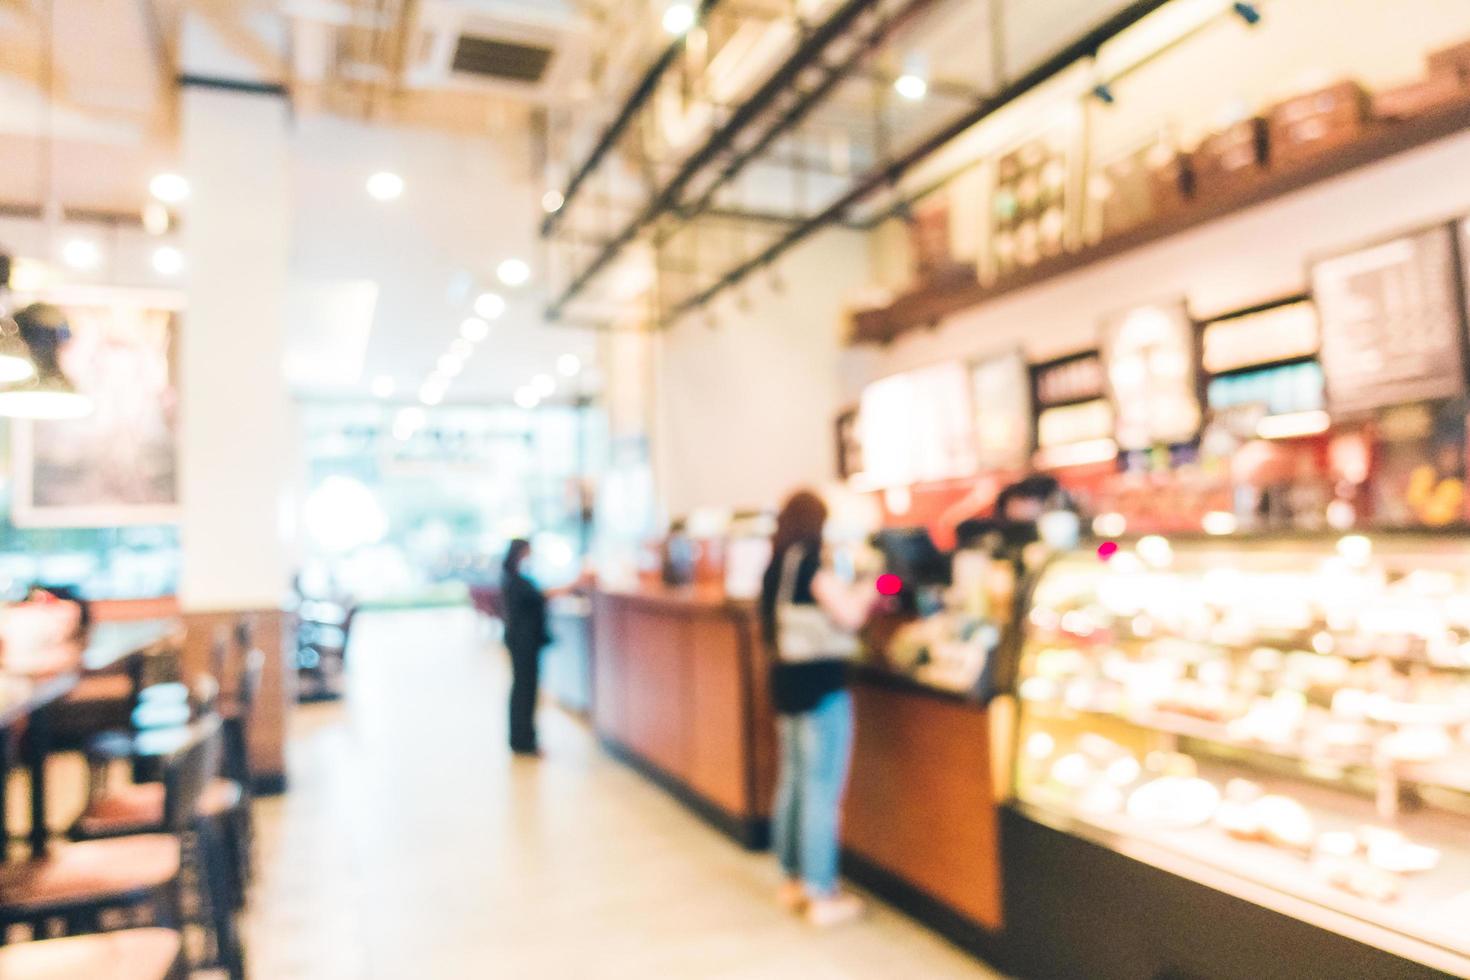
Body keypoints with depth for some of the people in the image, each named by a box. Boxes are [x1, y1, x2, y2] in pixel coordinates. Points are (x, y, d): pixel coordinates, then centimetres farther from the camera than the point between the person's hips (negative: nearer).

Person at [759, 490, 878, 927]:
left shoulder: (776, 567, 10)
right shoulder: (812, 564, -15)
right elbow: (850, 615, -20)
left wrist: (853, 595, 17)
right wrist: (867, 592, -1)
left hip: (787, 681, 9)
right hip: (821, 685, -9)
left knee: (792, 781, 16)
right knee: (823, 788, -1)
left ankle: (794, 881, 29)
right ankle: (822, 896, 7)